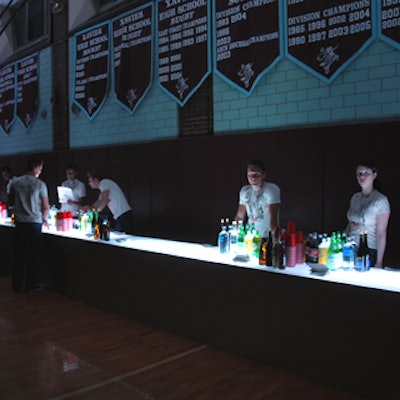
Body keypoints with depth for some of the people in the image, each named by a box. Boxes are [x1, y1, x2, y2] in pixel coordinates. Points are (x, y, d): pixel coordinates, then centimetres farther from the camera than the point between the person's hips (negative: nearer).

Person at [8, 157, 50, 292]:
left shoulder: (15, 182, 2)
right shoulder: (40, 184, -10)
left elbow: (11, 201, 12)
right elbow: (46, 207, -7)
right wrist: (44, 220, 10)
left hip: (19, 222, 4)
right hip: (35, 221, -4)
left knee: (19, 252, 12)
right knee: (32, 253, 6)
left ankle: (17, 284, 18)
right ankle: (30, 284, 13)